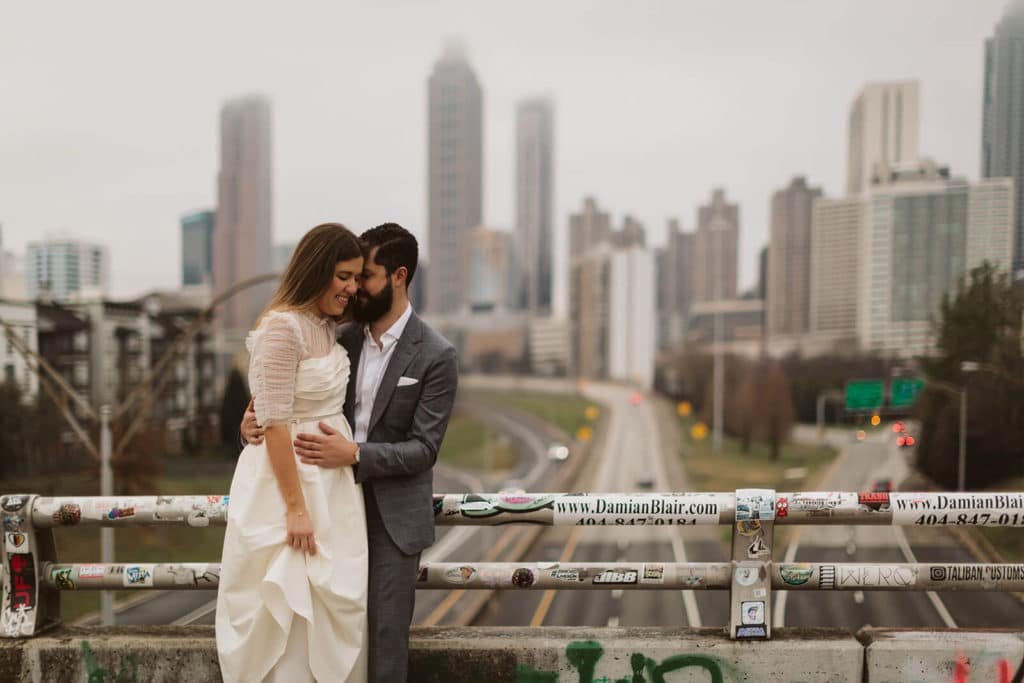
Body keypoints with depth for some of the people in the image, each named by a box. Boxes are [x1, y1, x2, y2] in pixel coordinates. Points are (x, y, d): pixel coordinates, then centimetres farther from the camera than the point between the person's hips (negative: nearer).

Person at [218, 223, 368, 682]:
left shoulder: (326, 327, 9)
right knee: (293, 606, 2)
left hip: (331, 479, 9)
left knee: (334, 602, 15)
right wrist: (296, 508, -20)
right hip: (290, 477, -9)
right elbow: (275, 424, -20)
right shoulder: (282, 327, -17)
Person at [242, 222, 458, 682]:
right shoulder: (344, 339, 5)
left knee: (384, 636, 1)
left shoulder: (436, 356, -10)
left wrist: (356, 455, -26)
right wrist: (258, 420, -11)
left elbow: (423, 449, -13)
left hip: (393, 515, -4)